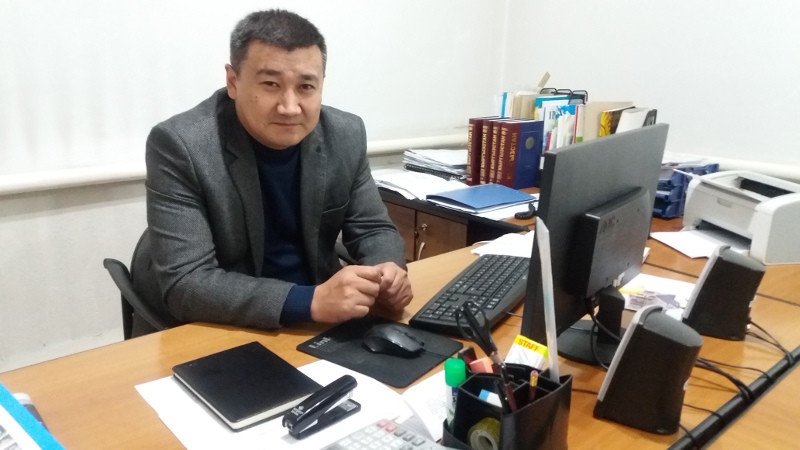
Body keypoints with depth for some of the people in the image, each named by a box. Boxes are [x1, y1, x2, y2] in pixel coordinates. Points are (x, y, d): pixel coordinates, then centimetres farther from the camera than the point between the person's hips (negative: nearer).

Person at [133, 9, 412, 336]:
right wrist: (310, 301, -34)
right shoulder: (179, 145, -19)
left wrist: (387, 273, -19)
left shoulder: (345, 135, -6)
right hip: (209, 330, -4)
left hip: (317, 325, 5)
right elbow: (184, 284, -24)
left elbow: (372, 229, 3)